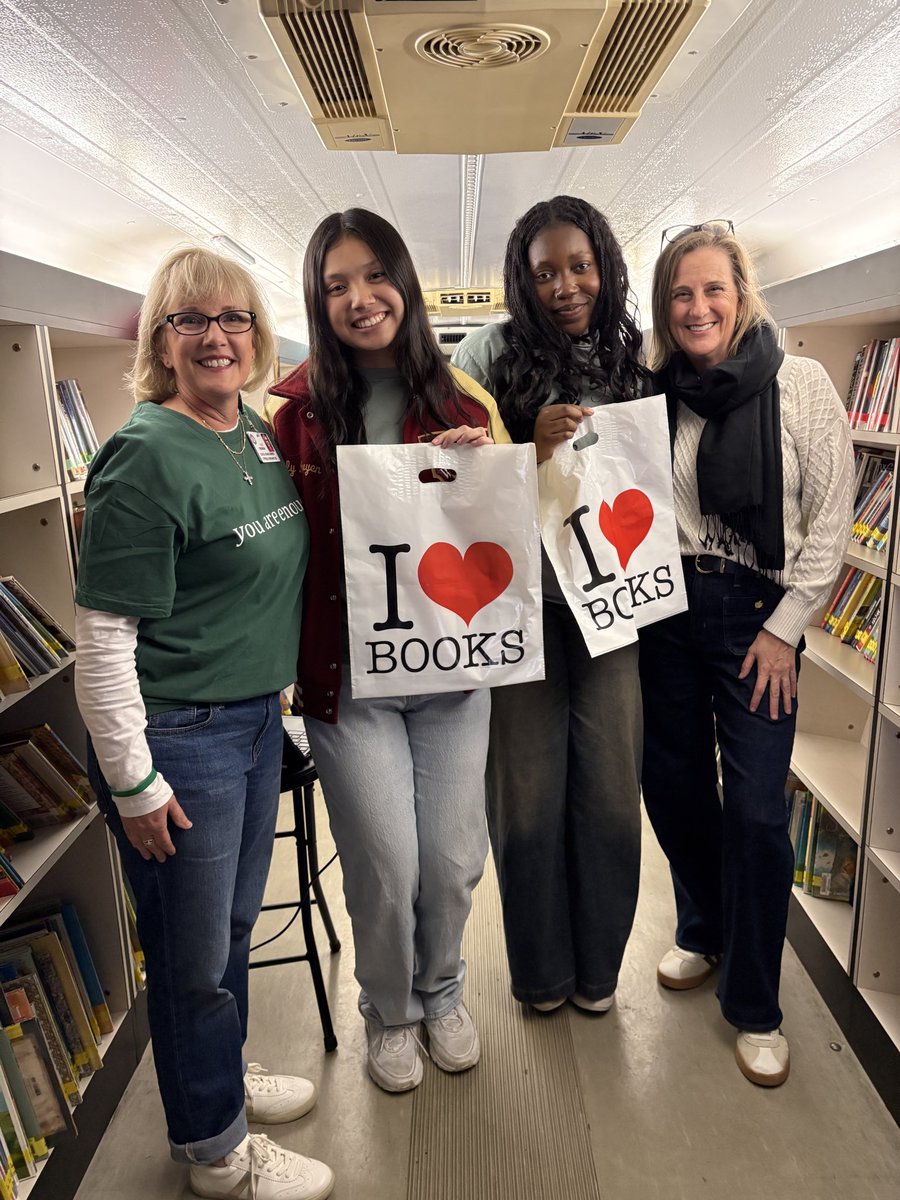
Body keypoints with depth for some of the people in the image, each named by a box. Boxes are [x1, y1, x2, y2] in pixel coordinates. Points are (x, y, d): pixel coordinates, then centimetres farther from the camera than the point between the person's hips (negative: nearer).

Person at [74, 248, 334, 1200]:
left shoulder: (261, 438, 6)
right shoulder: (147, 458, -19)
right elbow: (102, 639, -19)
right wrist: (132, 783, -16)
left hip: (257, 719, 8)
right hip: (177, 737, -7)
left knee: (234, 923, 25)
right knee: (193, 953, 12)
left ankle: (225, 1073, 50)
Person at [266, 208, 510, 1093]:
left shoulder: (461, 403, 2)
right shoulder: (296, 409, -5)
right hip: (348, 672, -2)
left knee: (453, 857, 12)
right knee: (385, 865, 6)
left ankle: (441, 990, 44)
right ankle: (389, 1012, 38)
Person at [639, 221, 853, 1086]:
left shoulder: (799, 385, -4)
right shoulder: (654, 394, 5)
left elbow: (829, 518, -5)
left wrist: (784, 627, -7)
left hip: (755, 615, -3)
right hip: (668, 610, 4)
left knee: (756, 809, -3)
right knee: (672, 783, 12)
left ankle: (753, 1005, 19)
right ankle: (704, 931, 40)